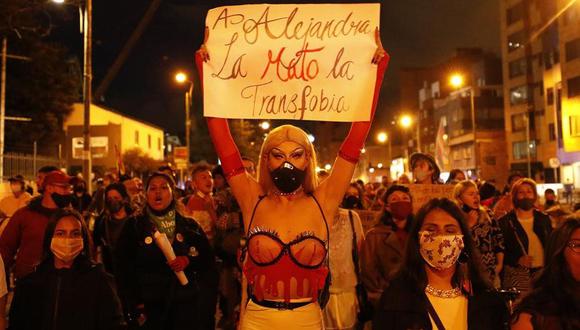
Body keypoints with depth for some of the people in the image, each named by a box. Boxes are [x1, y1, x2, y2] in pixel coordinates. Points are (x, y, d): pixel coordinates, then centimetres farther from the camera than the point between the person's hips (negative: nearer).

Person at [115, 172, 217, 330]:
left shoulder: (190, 226, 6)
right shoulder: (133, 227, 2)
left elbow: (208, 260, 7)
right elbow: (124, 269, -2)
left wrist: (189, 260, -13)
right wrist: (135, 306, -8)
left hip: (186, 306, 1)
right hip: (149, 308, -1)